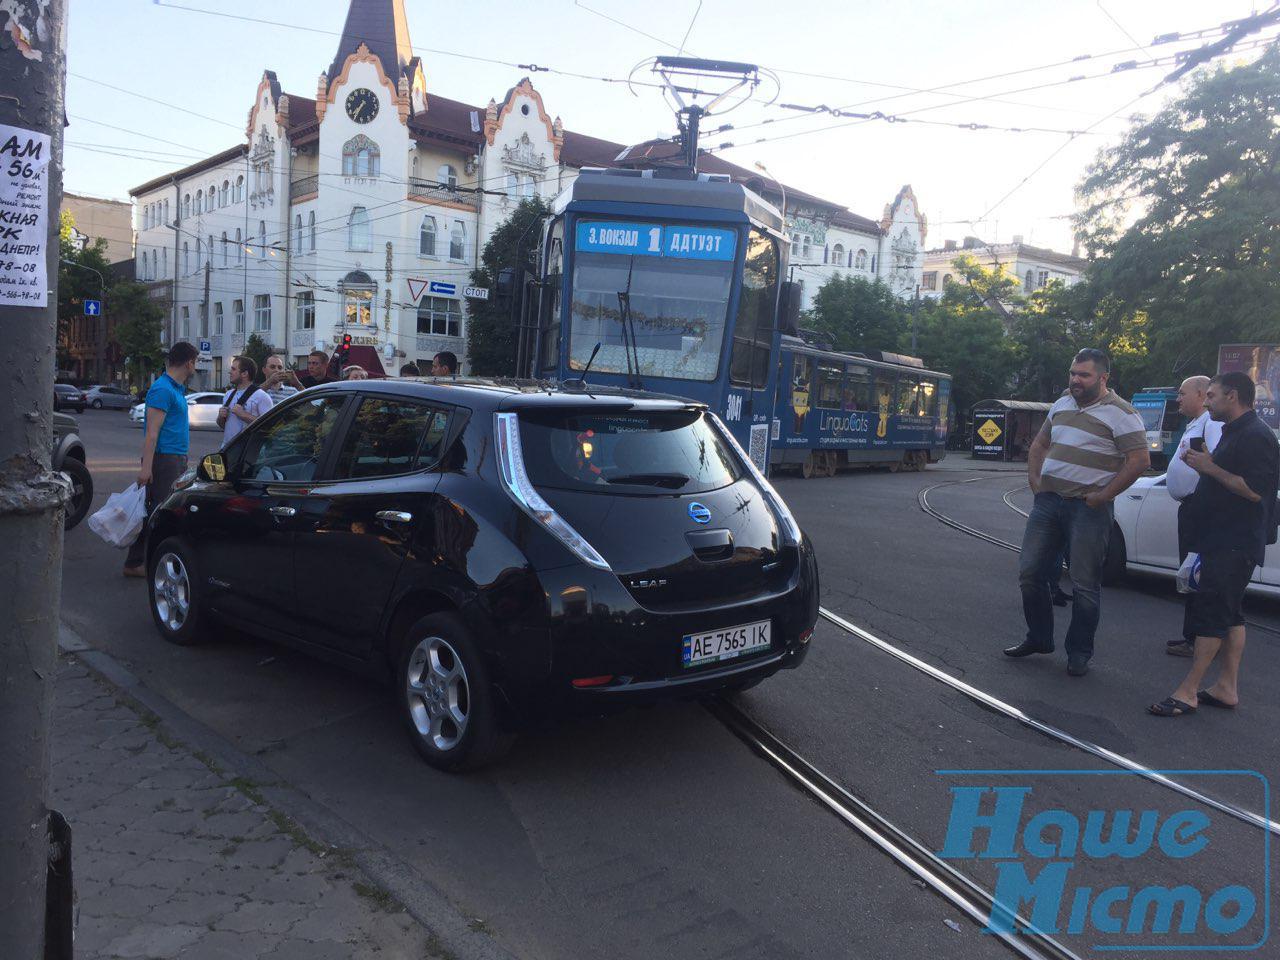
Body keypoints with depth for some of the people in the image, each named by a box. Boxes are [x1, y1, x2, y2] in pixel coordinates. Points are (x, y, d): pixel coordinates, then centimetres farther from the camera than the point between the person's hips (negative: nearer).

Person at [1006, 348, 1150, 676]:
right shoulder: (1062, 403, 13)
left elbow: (1139, 460, -14)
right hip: (1048, 500, 6)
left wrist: (1103, 496, -15)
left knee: (1085, 585, 1)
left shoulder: (1120, 413, -8)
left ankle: (1079, 653, 15)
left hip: (1087, 508, -6)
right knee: (1030, 573, 8)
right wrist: (1034, 479, 11)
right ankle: (1039, 638, 25)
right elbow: (1039, 443, 23)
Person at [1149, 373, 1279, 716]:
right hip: (1224, 542, 11)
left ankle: (1187, 692, -10)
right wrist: (1204, 465, 9)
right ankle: (1227, 688, 18)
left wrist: (1211, 468, -17)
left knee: (1210, 612, -11)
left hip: (1235, 544, -11)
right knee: (1228, 614, 12)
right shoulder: (1235, 433, 19)